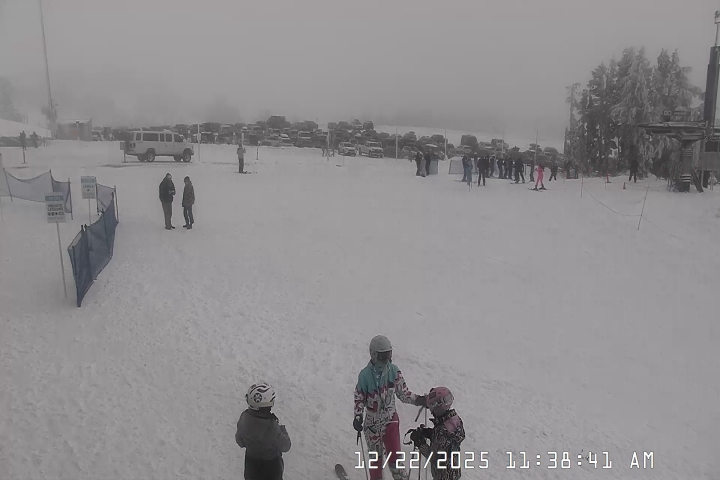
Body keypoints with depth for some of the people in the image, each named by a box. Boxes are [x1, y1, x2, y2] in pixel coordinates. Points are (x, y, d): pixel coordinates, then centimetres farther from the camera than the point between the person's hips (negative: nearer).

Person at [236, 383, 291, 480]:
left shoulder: (244, 418, -23)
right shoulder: (272, 426, -37)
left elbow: (239, 441, -6)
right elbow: (285, 447, -21)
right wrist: (282, 429, -6)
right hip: (271, 466, -4)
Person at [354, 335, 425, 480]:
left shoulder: (394, 370, -10)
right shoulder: (365, 374, -15)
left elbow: (403, 393, -3)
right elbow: (359, 398, -4)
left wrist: (417, 399, -20)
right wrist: (358, 416, -18)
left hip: (391, 419, 1)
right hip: (373, 422, -1)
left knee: (394, 455, -5)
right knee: (376, 456, 14)